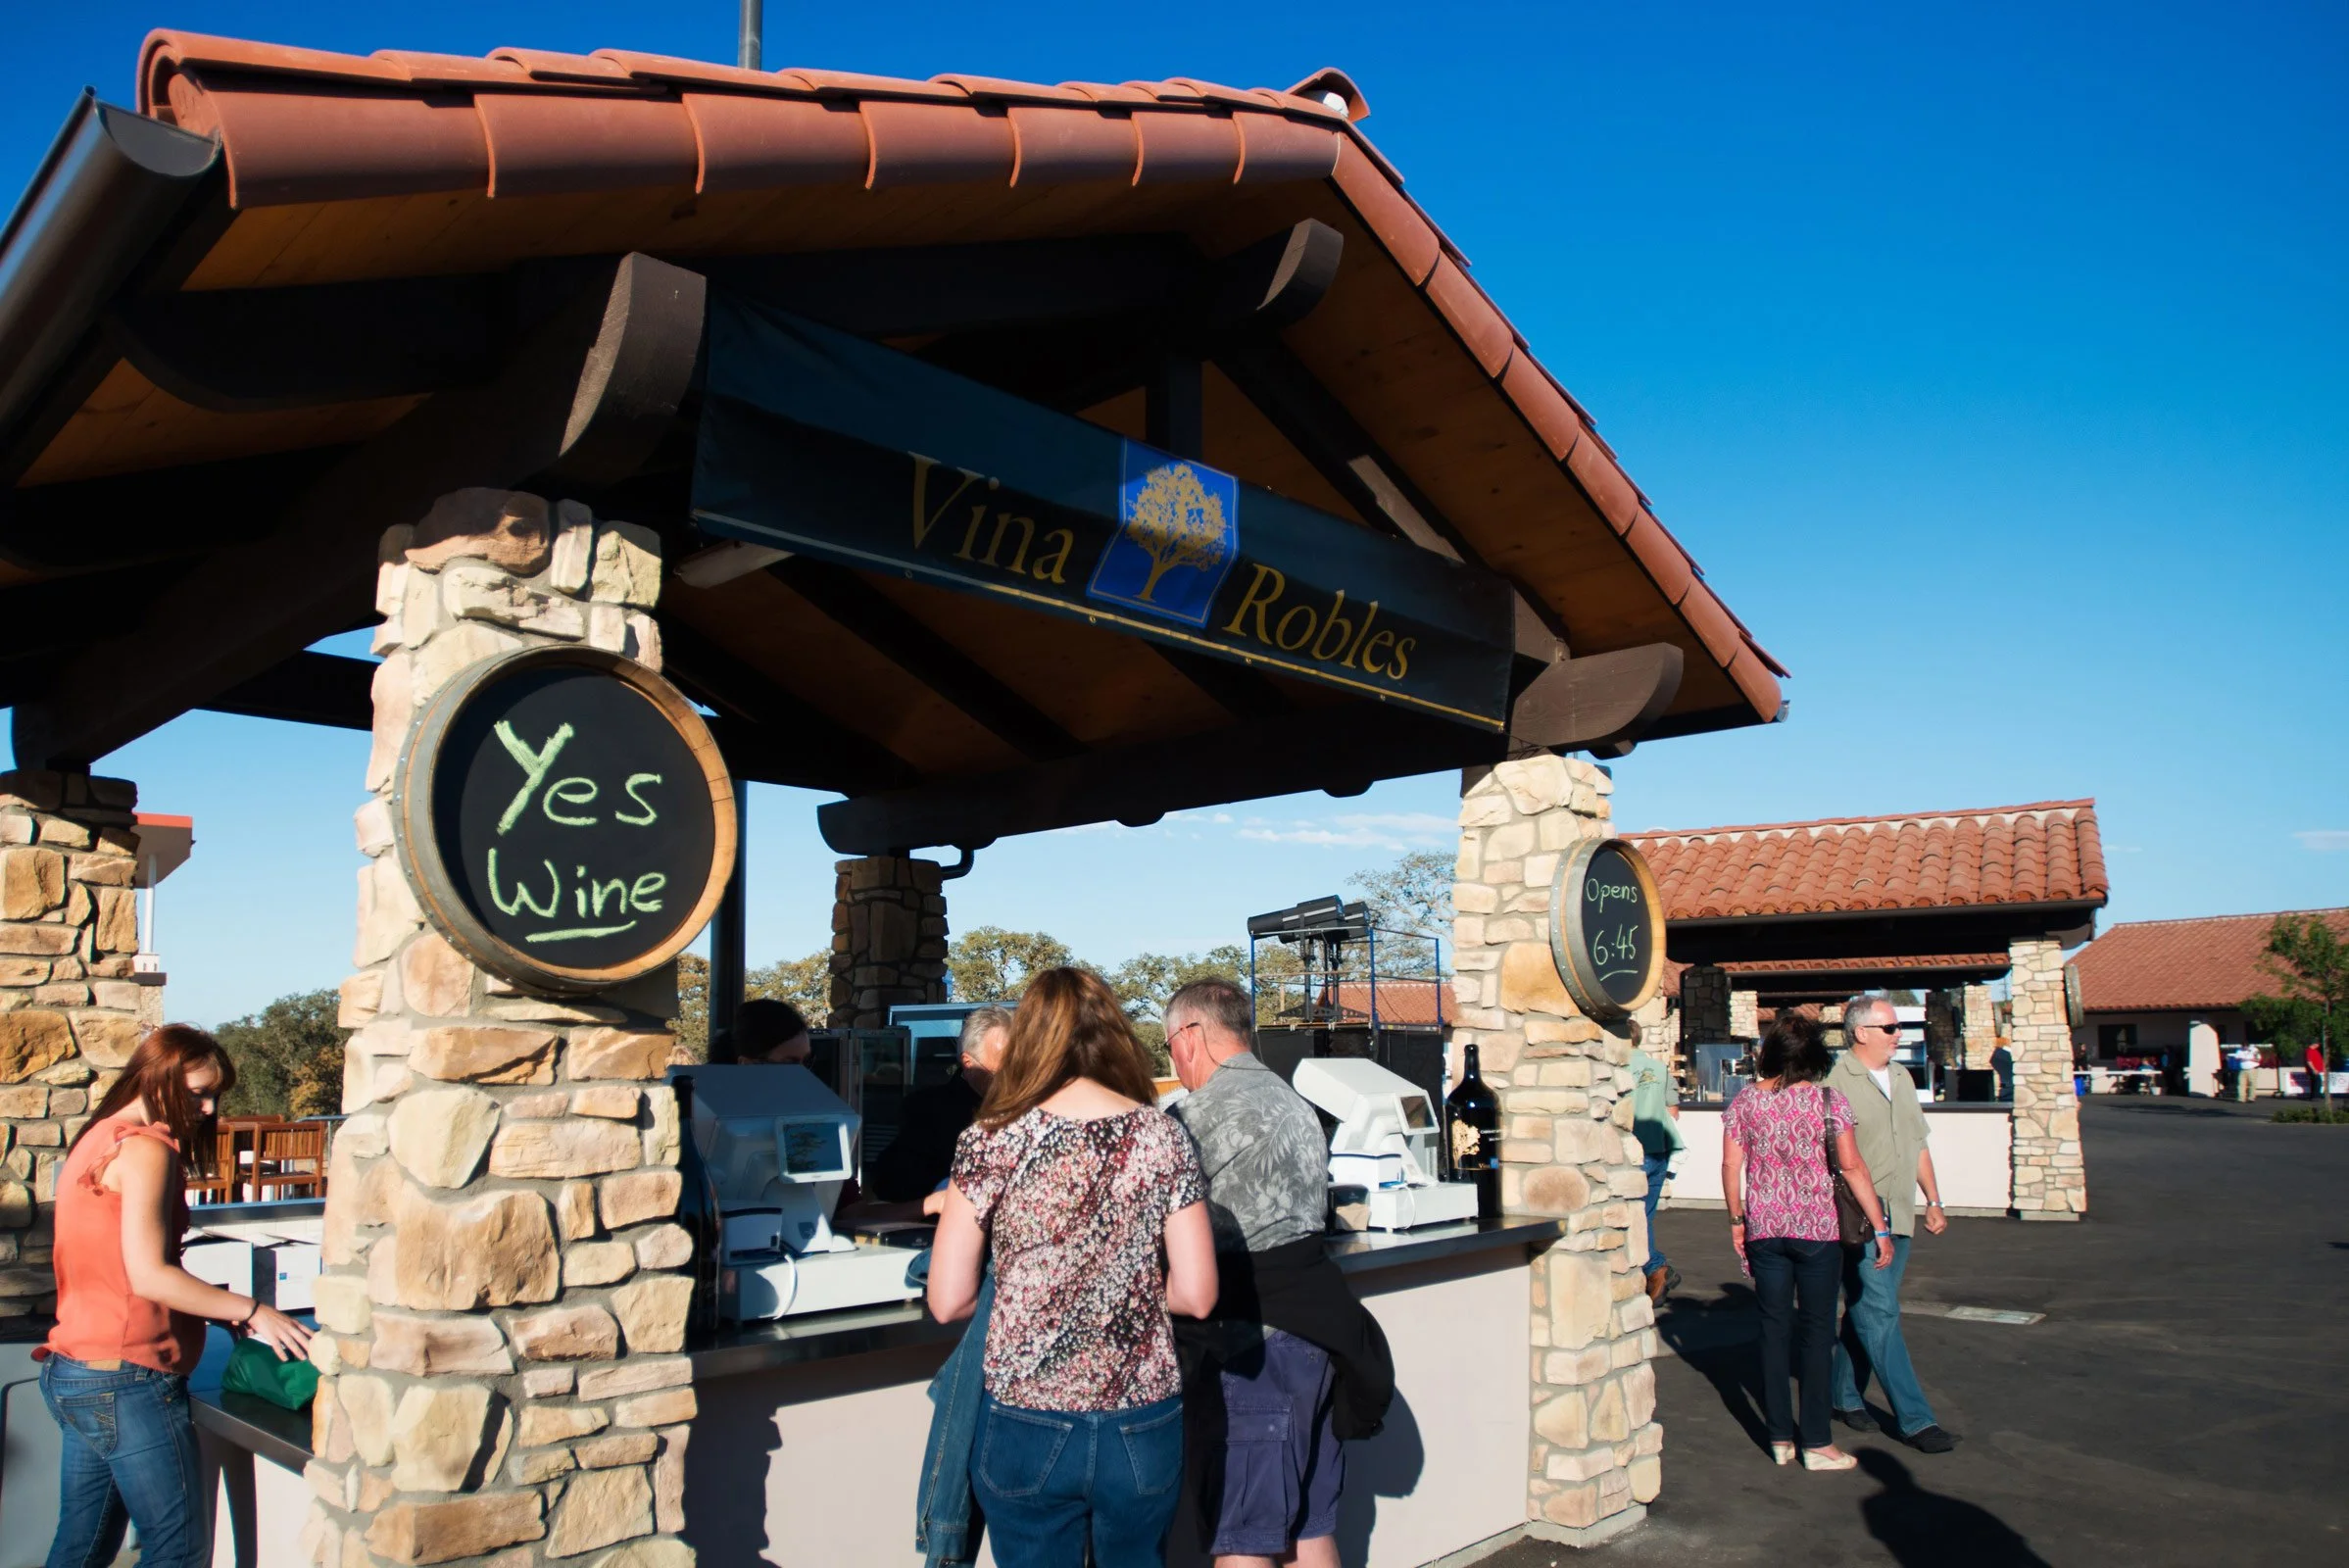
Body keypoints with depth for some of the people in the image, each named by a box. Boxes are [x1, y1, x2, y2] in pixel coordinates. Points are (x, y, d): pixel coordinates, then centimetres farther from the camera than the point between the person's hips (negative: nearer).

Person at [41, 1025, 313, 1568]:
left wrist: (223, 1312, 11)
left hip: (72, 1376, 10)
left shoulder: (96, 1140, 14)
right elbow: (148, 1275, -21)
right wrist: (249, 1310, -14)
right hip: (128, 1380, -10)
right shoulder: (146, 1149, -15)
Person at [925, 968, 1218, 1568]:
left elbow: (947, 1303, -8)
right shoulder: (1165, 1137, -4)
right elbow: (1197, 1294, -5)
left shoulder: (994, 1141, -10)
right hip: (1145, 1428, 2)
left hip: (1026, 1426, -2)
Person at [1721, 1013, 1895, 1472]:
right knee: (1815, 1332, 6)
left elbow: (1731, 1165, 0)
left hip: (1763, 1228, 2)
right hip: (1815, 1227, -2)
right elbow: (1851, 1167, -8)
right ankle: (1816, 1442, 9)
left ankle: (1781, 1437, 16)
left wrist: (1737, 1219, 11)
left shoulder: (1745, 1101, 0)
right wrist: (1880, 1227, -2)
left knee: (1774, 1329, 10)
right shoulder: (1828, 1100, -7)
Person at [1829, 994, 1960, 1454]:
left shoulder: (1902, 1078, 14)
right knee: (1880, 1315, -6)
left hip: (1899, 1217, 8)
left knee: (1866, 1313, 13)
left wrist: (1933, 1201, 19)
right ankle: (1915, 1419, -3)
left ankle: (1846, 1396, 25)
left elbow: (1917, 1145, 22)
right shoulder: (1836, 1083, -12)